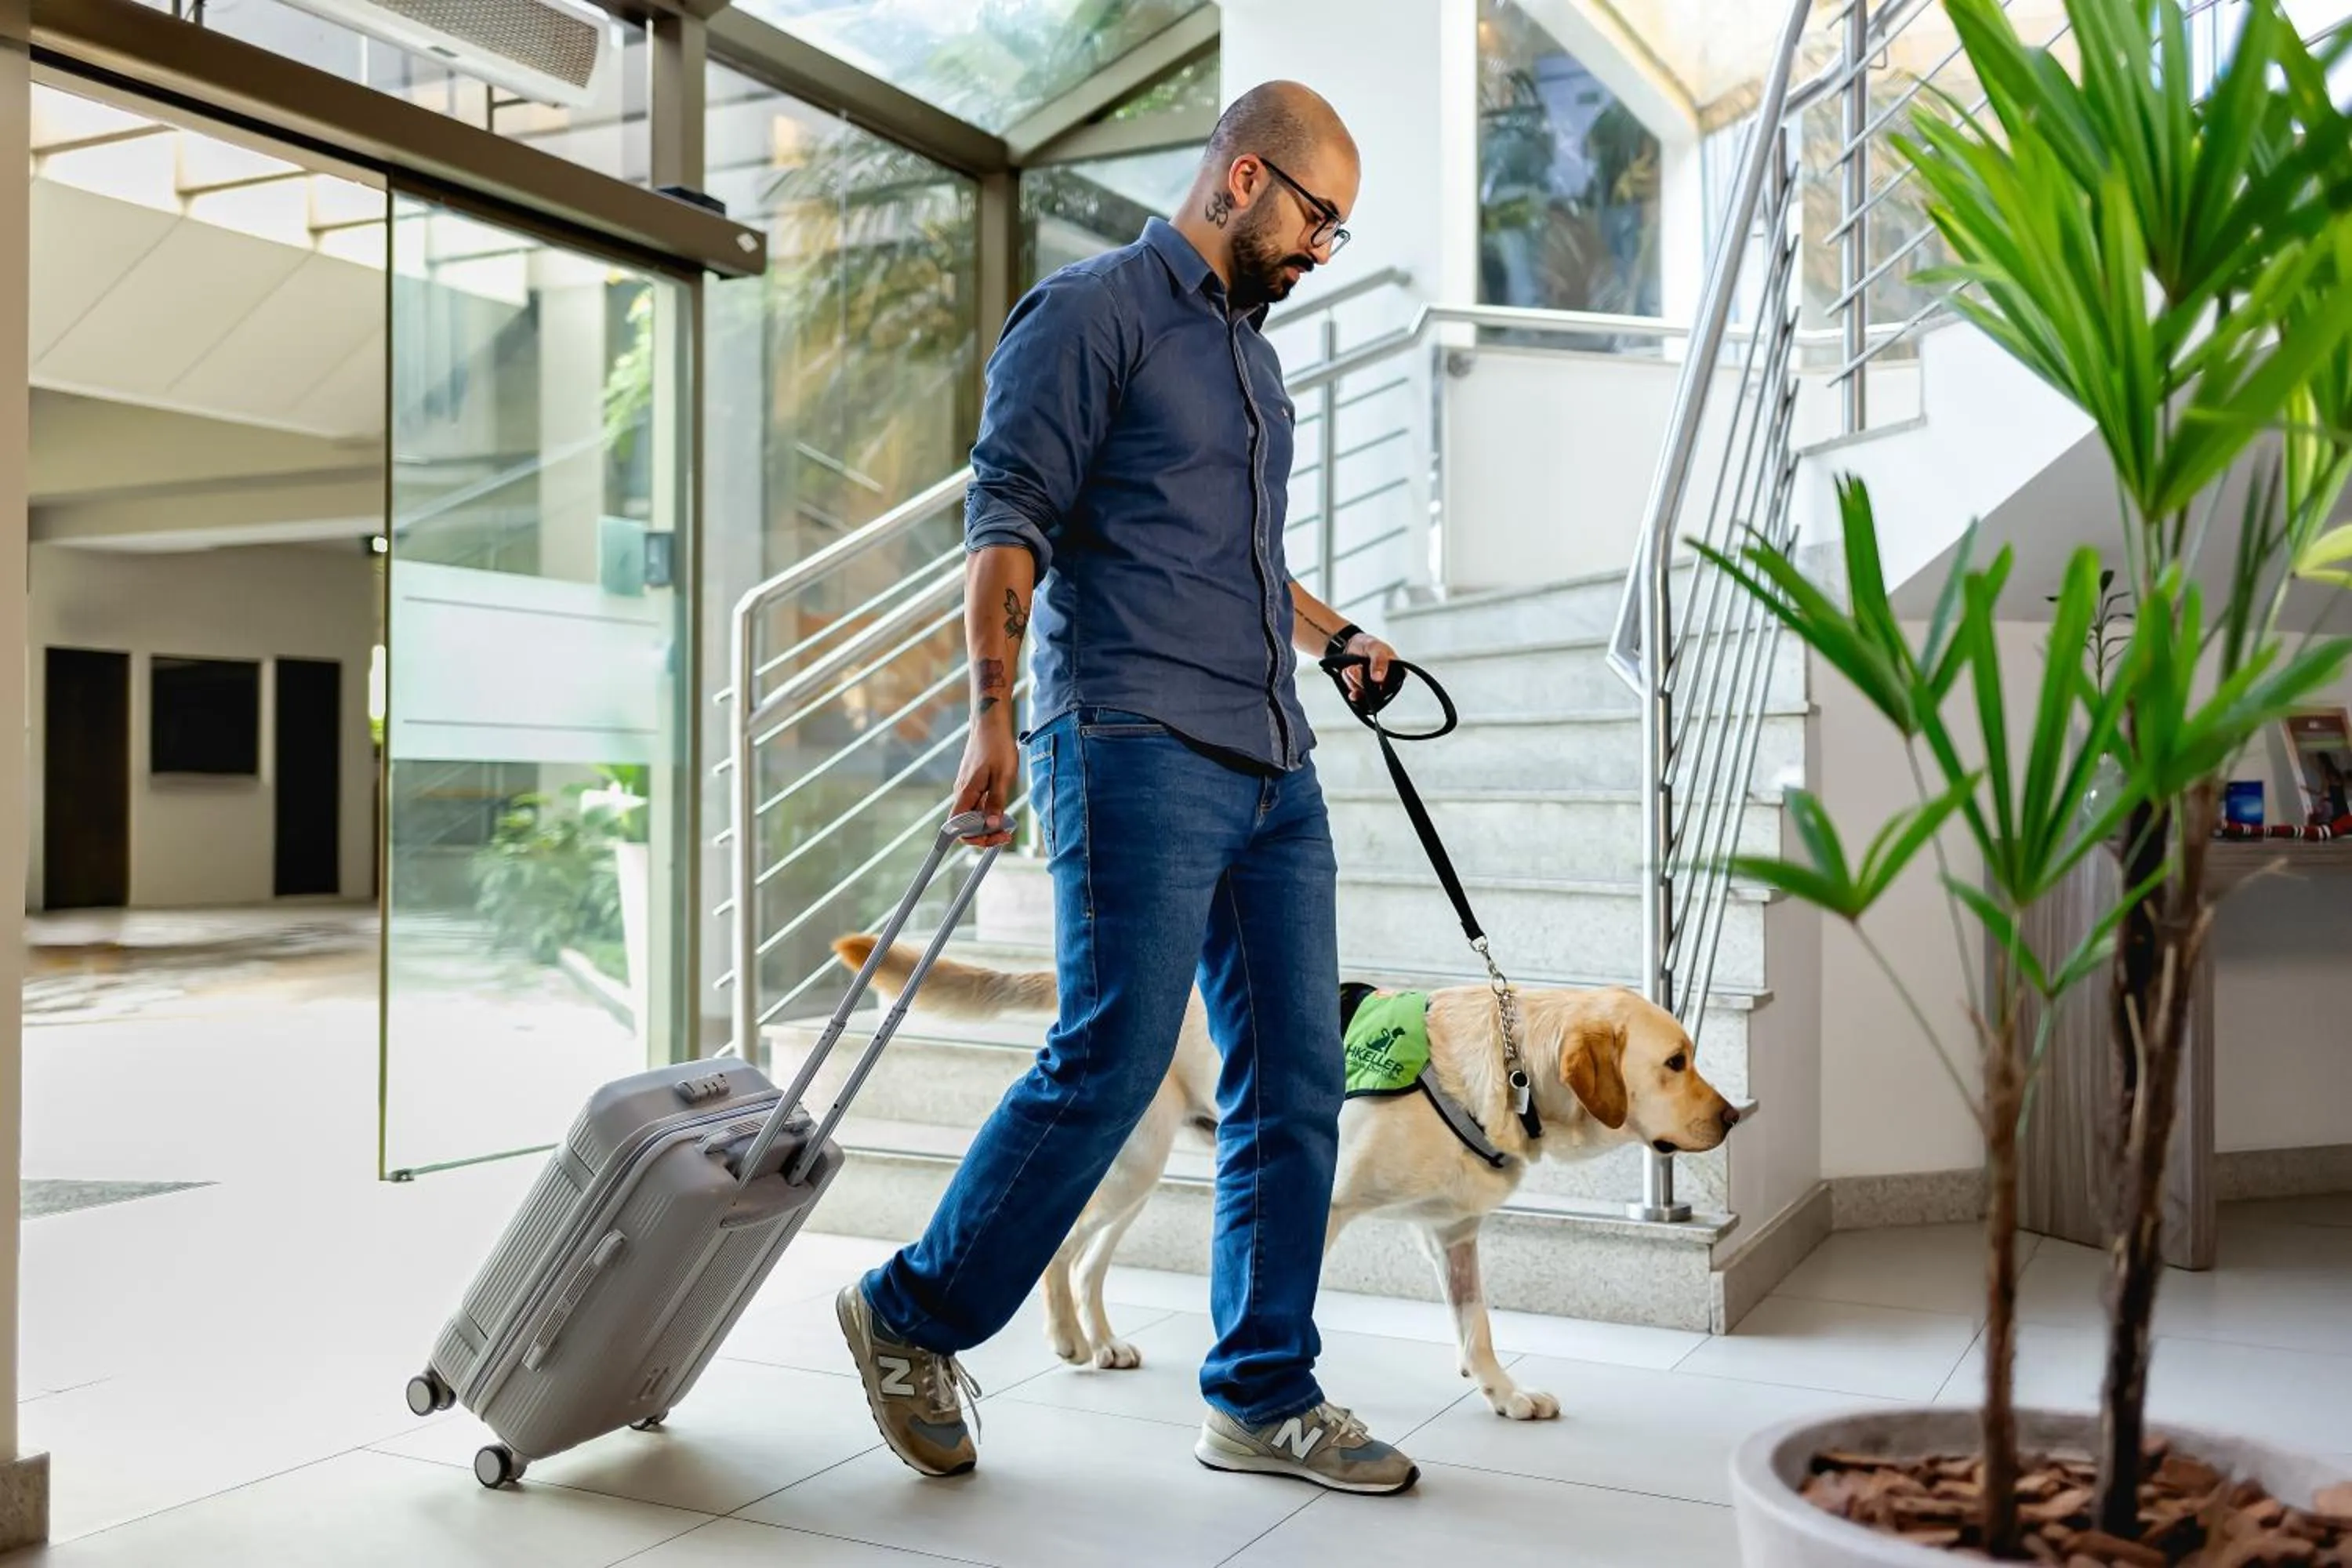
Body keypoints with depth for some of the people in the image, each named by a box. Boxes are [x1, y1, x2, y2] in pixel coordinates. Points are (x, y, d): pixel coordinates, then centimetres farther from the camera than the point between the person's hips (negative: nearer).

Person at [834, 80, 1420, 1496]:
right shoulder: (1096, 309, 0)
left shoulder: (1250, 350, 25)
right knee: (1113, 1057, -10)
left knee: (1298, 1081, 4)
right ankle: (913, 1319, 10)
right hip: (1136, 750, -8)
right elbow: (1008, 520, -10)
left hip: (1273, 768, 8)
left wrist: (1338, 637, 26)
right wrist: (994, 716, -19)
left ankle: (1266, 1398, 15)